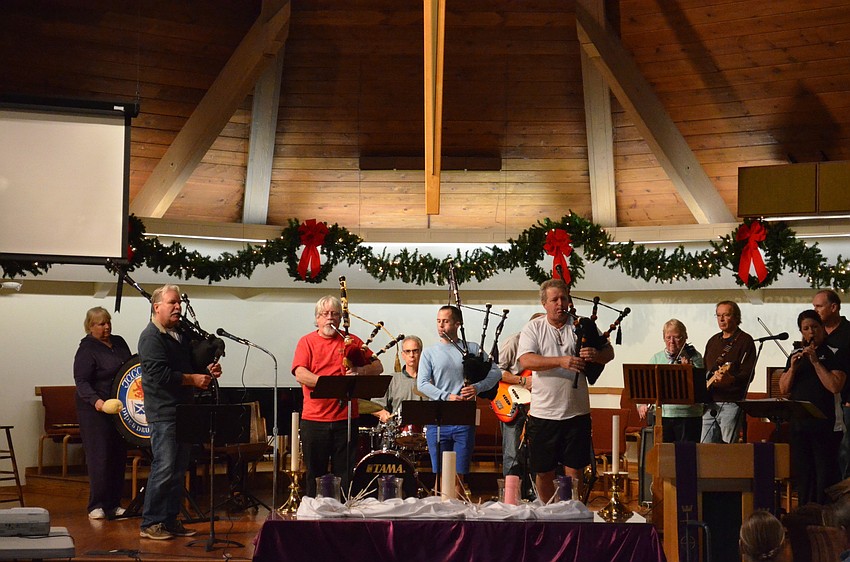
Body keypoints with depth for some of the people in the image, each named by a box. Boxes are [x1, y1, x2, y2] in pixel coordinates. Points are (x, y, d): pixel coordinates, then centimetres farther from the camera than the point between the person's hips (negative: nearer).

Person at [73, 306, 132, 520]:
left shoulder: (119, 342, 11)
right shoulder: (87, 349, -9)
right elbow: (81, 382, -16)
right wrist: (95, 400, -32)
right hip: (96, 410, -6)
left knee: (119, 456, 7)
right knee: (99, 456, -7)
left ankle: (114, 504, 14)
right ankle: (96, 506, 0)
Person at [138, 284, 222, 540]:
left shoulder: (182, 334, 17)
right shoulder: (151, 337, -9)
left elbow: (190, 366, 27)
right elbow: (159, 374, -19)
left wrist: (208, 371, 6)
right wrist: (194, 379, -16)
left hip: (184, 410, 9)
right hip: (164, 412, -9)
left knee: (179, 469, 10)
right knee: (164, 468, -9)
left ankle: (170, 520, 17)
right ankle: (150, 523, -1)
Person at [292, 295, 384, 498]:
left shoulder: (351, 341, 10)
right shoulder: (307, 342, 5)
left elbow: (378, 367, 9)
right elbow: (300, 374, -9)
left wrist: (360, 371, -12)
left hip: (345, 419, 1)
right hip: (314, 419, -1)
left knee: (344, 475, 3)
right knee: (315, 475, 7)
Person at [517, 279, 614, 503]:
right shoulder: (533, 329, 1)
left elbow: (609, 352, 8)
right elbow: (526, 360, -13)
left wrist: (596, 355, -17)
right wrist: (562, 361, -26)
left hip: (576, 412, 0)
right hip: (543, 414, 0)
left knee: (574, 471, 1)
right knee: (543, 472, 10)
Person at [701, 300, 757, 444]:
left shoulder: (745, 340, -3)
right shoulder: (713, 341, 19)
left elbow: (747, 374, -13)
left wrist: (730, 379, -32)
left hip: (731, 403, -7)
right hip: (709, 404, 7)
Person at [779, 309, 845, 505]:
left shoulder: (833, 353, -2)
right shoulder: (796, 354, 14)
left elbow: (835, 386, -15)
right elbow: (783, 389, 10)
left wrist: (816, 362, -16)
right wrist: (792, 368, -6)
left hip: (826, 425, -5)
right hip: (799, 424, 6)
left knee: (826, 475, -4)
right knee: (802, 474, 10)